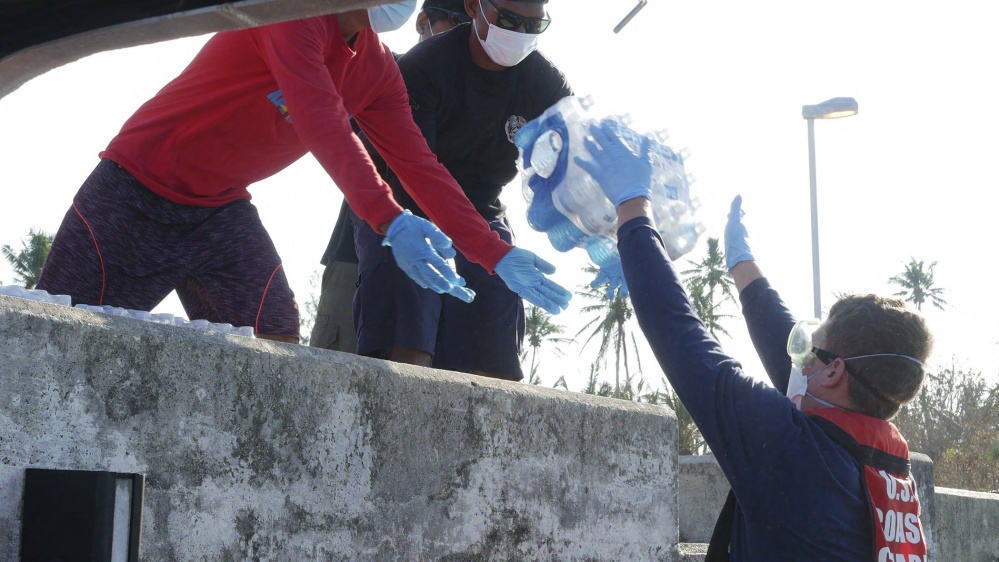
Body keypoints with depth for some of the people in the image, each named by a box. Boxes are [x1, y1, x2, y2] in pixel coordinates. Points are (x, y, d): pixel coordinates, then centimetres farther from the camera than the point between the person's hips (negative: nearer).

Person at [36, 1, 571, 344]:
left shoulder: (378, 72, 4)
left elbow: (420, 169, 4)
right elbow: (321, 122, -35)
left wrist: (498, 256, -2)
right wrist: (392, 221, -46)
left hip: (222, 211, 7)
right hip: (136, 195, -7)